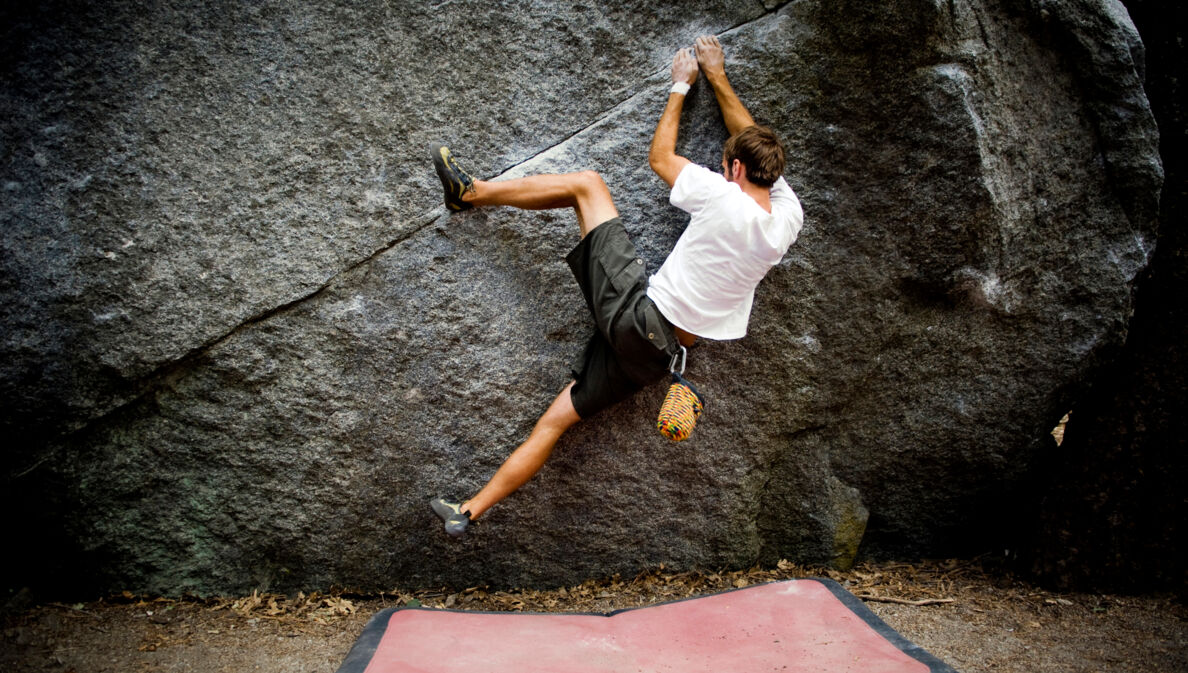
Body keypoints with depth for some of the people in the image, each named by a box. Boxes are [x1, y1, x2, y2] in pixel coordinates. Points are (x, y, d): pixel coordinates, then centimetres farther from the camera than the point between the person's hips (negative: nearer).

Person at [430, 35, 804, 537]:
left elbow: (660, 156, 6)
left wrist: (681, 84, 19)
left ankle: (472, 193, 14)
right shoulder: (788, 218, 6)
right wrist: (718, 78, 30)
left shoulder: (723, 196, -12)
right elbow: (754, 142, 24)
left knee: (586, 183, 5)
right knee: (556, 419, 11)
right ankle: (470, 510, 12)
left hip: (638, 313, -7)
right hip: (658, 352, 7)